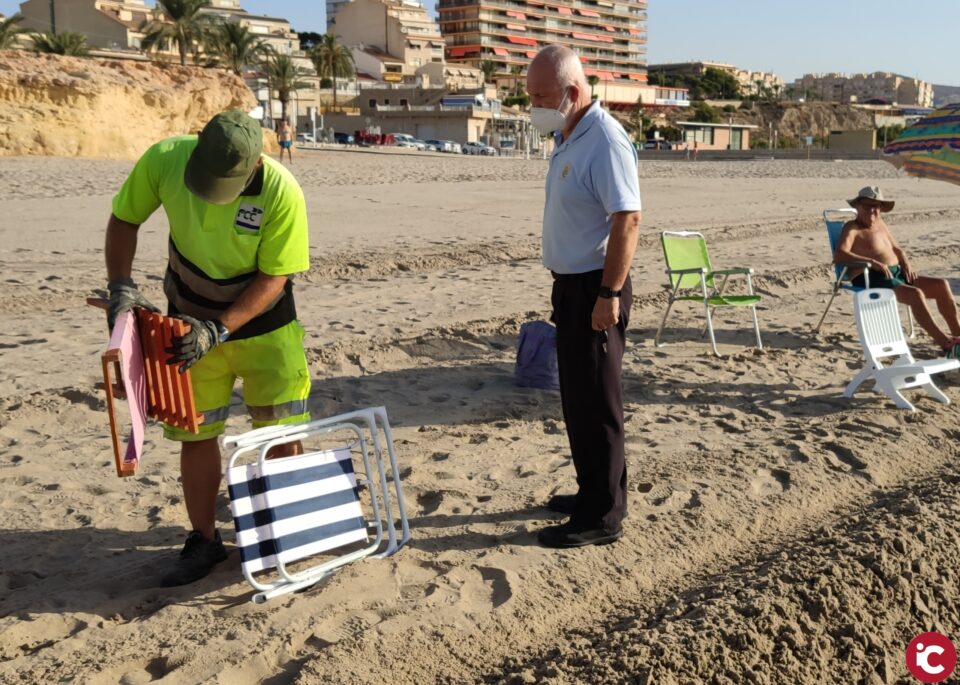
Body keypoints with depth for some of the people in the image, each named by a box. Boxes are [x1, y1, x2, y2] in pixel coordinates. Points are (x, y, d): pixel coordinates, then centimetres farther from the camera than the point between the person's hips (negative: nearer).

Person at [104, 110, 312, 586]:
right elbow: (124, 220, -4)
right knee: (195, 434, 8)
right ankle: (203, 540, 24)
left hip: (262, 321, -2)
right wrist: (121, 285, -18)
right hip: (192, 323, 2)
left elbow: (274, 278, -21)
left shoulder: (281, 192, -28)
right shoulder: (165, 159, -20)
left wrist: (217, 330, -28)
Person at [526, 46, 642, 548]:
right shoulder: (568, 138, 11)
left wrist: (609, 294, -26)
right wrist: (566, 286, 18)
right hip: (570, 283, 10)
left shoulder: (604, 140, -18)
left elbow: (628, 219, -24)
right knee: (576, 397, 17)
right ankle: (592, 492, 32)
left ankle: (602, 517, 9)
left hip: (594, 288, -10)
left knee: (595, 402, -2)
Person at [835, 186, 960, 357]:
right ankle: (945, 342, -28)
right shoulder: (852, 228, -4)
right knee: (916, 294, -30)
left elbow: (896, 249, 28)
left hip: (896, 274, 9)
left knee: (941, 284, -2)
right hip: (871, 279, -9)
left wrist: (906, 264, 4)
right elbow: (839, 254, -22)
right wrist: (873, 262, -28)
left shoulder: (880, 223, 21)